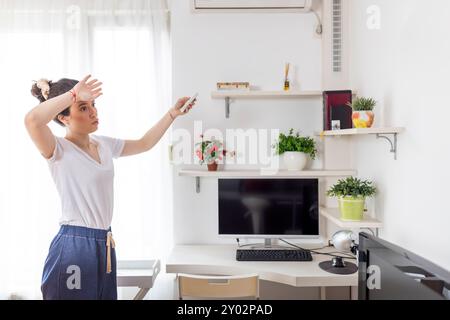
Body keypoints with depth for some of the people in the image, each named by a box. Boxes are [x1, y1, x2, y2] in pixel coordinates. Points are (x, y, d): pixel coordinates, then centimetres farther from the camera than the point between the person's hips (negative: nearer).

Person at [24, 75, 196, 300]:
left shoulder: (104, 144, 7)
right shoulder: (58, 149, -14)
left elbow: (144, 144, 17)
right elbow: (32, 120, -35)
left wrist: (172, 113, 14)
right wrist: (73, 94, -23)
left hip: (104, 244, 7)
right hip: (73, 246, -7)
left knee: (107, 296, 18)